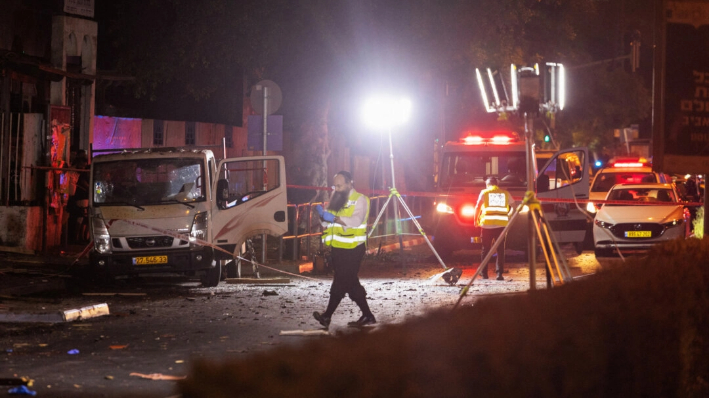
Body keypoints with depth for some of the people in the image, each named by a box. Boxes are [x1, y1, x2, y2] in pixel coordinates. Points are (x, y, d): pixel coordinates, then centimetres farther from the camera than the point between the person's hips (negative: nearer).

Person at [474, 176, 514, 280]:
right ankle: (499, 273, -4)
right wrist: (508, 216, 29)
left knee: (486, 249, 10)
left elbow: (478, 207, 2)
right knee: (500, 249, 4)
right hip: (502, 225, 1)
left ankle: (484, 273, 14)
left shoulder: (484, 192, 5)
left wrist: (476, 220, 13)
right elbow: (513, 206, 16)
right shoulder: (505, 193, 10)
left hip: (487, 224, -1)